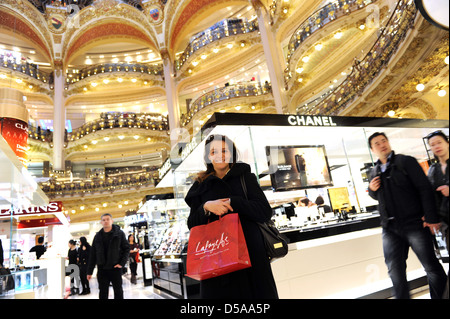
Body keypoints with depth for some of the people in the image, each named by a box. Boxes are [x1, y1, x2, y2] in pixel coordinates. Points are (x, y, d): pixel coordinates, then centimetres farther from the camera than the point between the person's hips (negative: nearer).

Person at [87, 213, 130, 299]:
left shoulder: (119, 233, -1)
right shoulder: (98, 236, 7)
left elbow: (126, 249, 0)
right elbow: (92, 254, 9)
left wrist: (122, 263, -12)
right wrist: (89, 272, 6)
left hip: (115, 268, -2)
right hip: (102, 269, 3)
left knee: (118, 292, 6)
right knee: (102, 293, 9)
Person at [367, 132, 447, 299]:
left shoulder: (406, 161, -3)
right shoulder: (374, 172, 11)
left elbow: (425, 189, -7)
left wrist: (431, 218, -13)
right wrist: (371, 190, -1)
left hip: (414, 224, -4)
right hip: (390, 229, 4)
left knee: (432, 267, 7)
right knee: (395, 272, 5)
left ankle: (440, 296, 28)